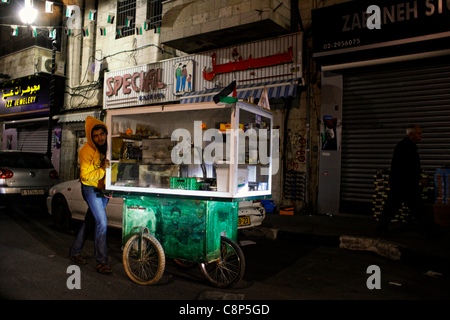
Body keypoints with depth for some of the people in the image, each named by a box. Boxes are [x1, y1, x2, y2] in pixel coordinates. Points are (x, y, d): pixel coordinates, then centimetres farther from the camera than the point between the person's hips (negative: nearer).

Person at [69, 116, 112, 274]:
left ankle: (75, 252, 32)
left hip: (103, 188, 6)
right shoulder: (86, 151, -21)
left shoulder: (108, 146, -5)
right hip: (91, 189, -6)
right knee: (102, 222, -13)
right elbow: (85, 176, -18)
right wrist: (102, 169, -30)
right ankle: (101, 261, -3)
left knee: (90, 222, 15)